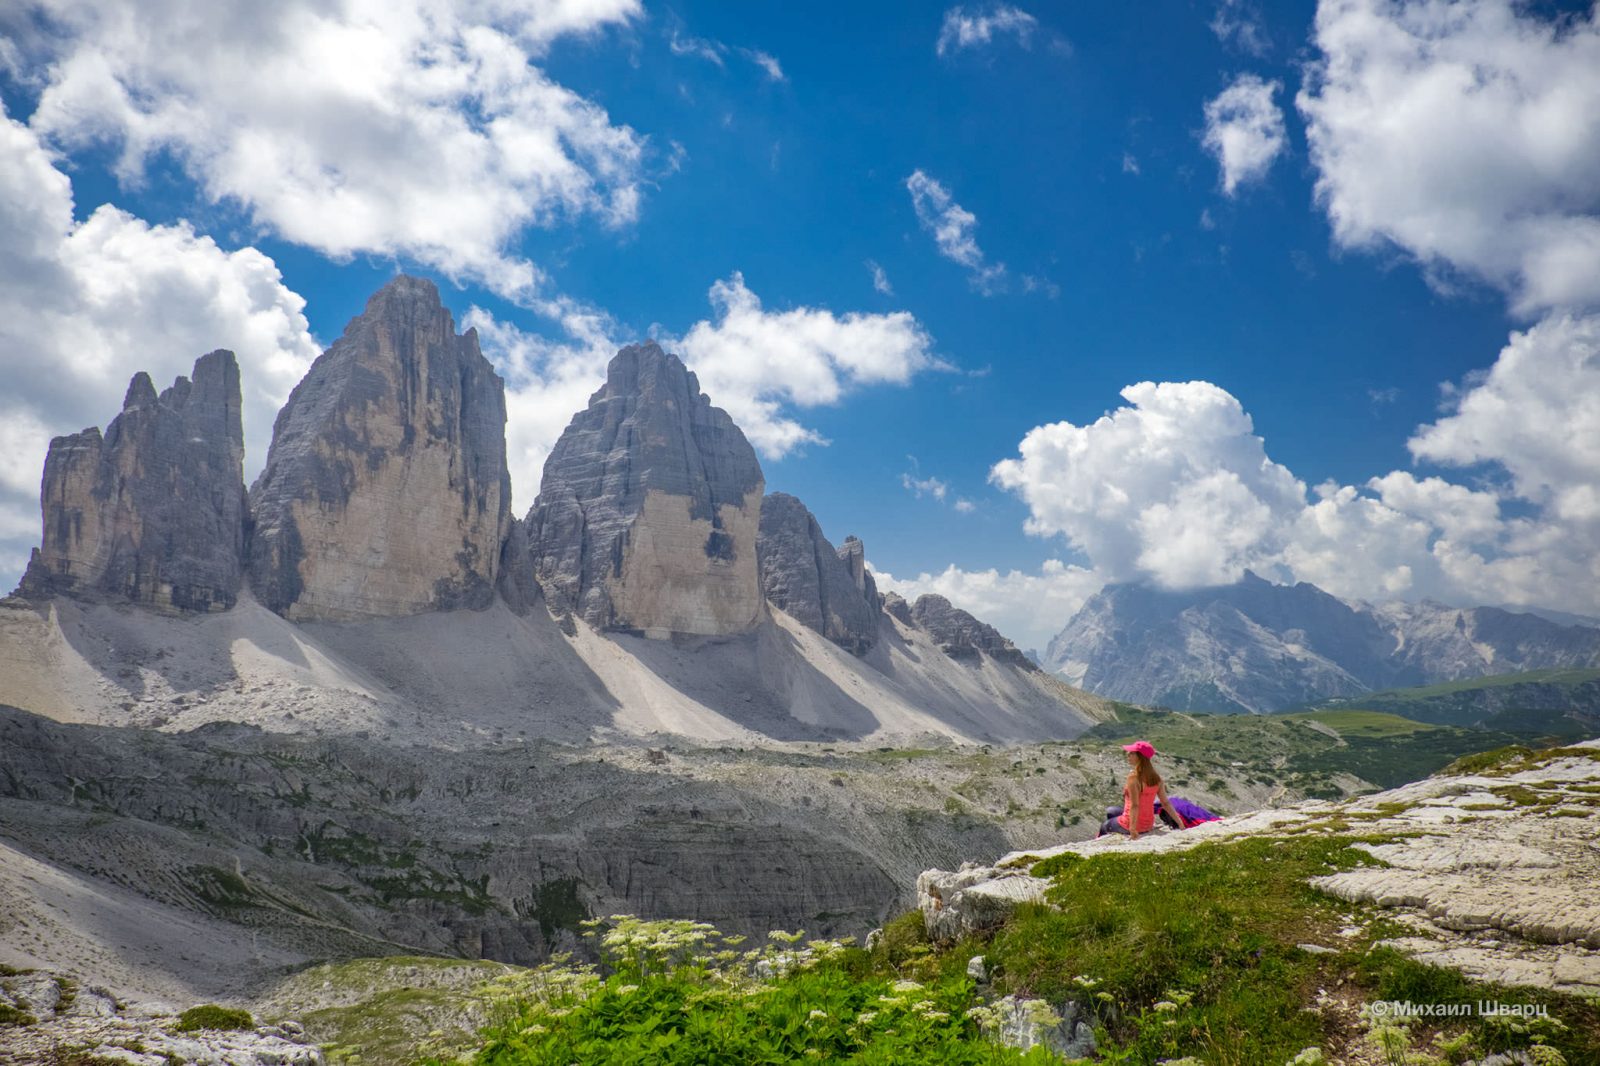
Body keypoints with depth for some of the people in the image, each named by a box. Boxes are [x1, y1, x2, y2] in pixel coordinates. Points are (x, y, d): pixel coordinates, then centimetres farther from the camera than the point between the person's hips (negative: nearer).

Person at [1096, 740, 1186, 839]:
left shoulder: (1133, 777, -25)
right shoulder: (1156, 777, -4)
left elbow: (1134, 805, -29)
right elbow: (1166, 803, -4)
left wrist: (1132, 829, -29)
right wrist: (1180, 823, 3)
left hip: (1128, 825, -7)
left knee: (1104, 827, 24)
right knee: (1111, 811, 31)